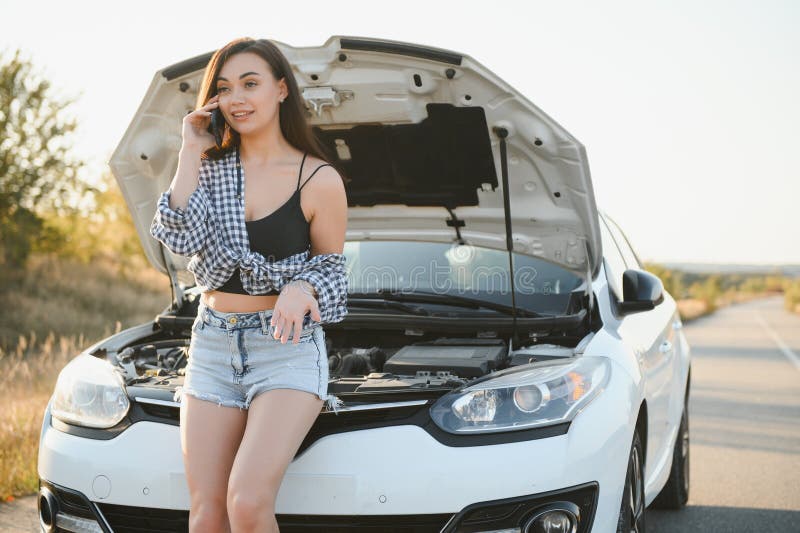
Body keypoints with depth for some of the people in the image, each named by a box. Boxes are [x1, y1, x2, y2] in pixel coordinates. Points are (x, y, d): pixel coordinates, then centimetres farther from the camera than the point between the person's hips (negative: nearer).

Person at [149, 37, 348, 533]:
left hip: (288, 349, -4)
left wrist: (300, 289, -18)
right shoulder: (210, 168, 7)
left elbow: (329, 267, 4)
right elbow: (182, 237, -10)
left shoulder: (320, 180, -4)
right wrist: (191, 153, -8)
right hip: (214, 346, 4)